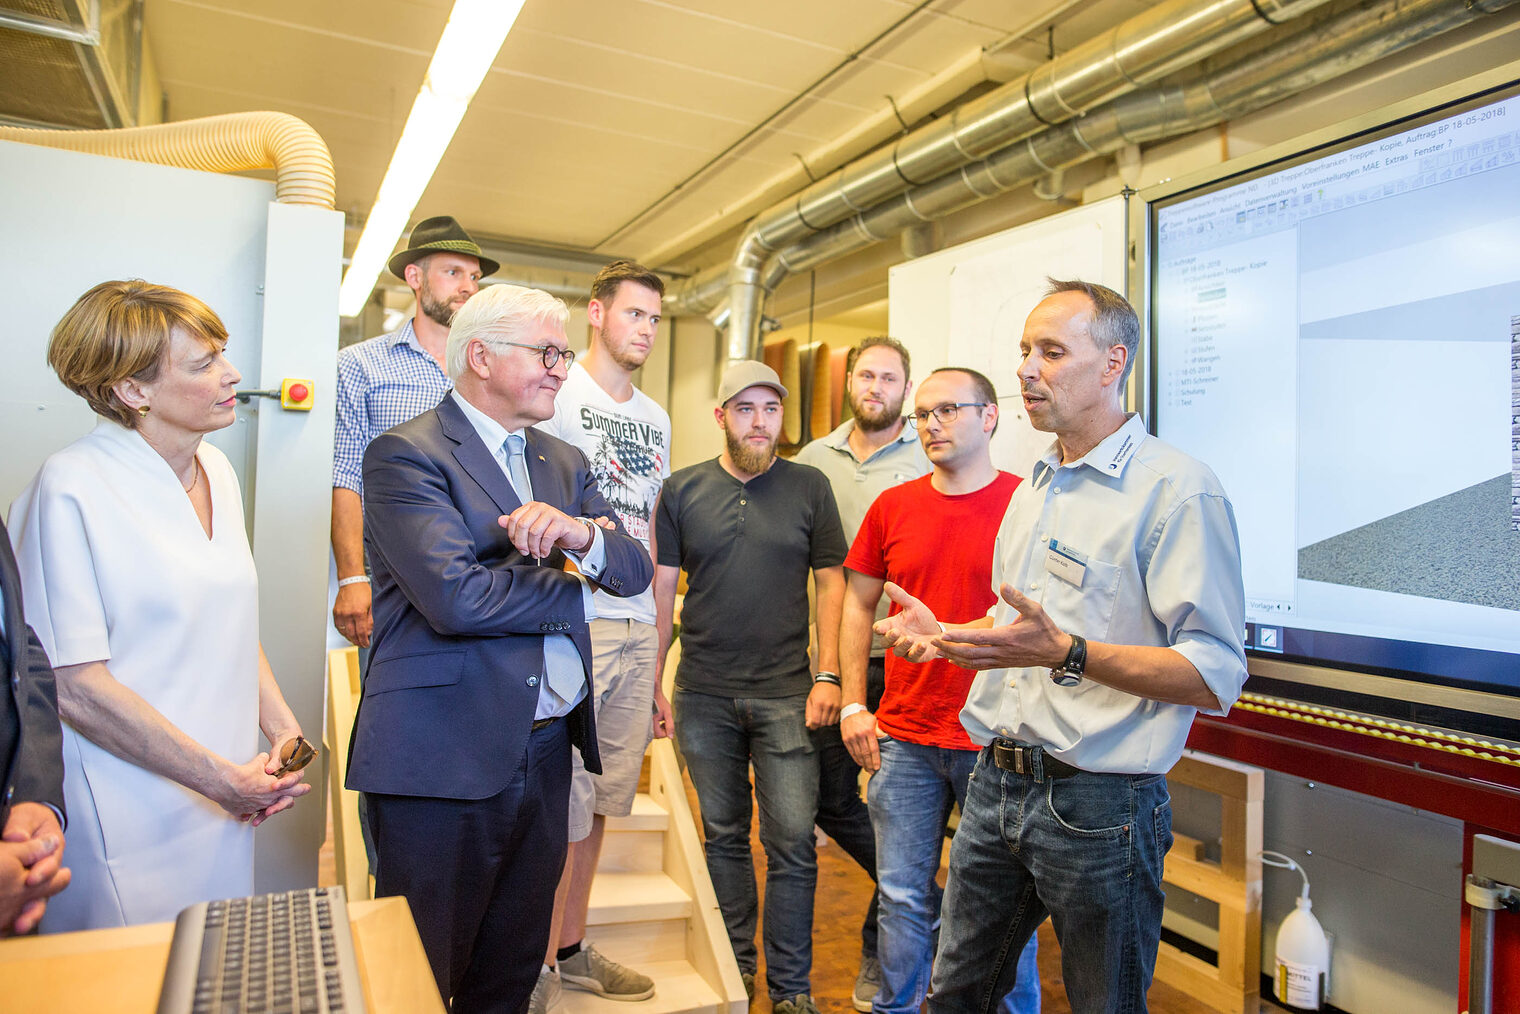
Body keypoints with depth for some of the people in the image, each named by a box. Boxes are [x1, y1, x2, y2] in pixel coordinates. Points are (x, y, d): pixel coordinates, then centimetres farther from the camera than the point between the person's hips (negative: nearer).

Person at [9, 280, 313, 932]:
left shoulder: (216, 469, 5)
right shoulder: (73, 487, -17)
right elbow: (74, 685, -19)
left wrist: (283, 731, 2)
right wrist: (222, 778, -15)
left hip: (223, 803, 7)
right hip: (129, 819, -6)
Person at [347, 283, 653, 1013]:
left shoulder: (564, 463, 13)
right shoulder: (404, 454, -10)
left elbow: (635, 571, 4)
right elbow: (454, 596, -23)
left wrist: (580, 532, -19)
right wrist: (576, 593, -7)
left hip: (546, 751, 7)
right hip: (445, 757, -6)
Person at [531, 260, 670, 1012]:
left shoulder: (655, 419, 17)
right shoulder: (557, 395, -3)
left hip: (637, 631, 7)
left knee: (600, 803, 15)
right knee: (561, 807, -1)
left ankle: (571, 951, 31)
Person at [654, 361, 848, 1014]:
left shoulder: (809, 487, 2)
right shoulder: (683, 490, 4)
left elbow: (831, 581, 3)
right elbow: (661, 589, 6)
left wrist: (827, 675, -4)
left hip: (785, 693, -1)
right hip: (704, 695, 1)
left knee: (793, 842, 0)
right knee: (723, 835, 14)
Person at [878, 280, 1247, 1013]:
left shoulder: (1177, 489, -14)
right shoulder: (1033, 490, 14)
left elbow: (1215, 678, -20)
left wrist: (1067, 652, -30)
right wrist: (943, 636, 8)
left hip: (1097, 806, -7)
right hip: (996, 784, 7)